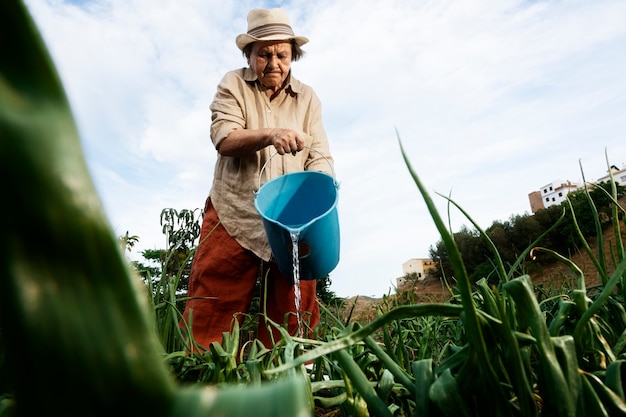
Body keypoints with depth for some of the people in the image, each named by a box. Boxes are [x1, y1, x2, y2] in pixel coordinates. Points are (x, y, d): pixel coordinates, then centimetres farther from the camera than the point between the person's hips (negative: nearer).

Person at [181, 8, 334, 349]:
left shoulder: (307, 98, 12)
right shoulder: (233, 84, 7)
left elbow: (320, 157, 5)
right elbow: (224, 139, -9)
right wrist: (270, 135, -27)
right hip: (234, 217, -1)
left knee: (293, 318, 4)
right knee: (211, 316, -3)